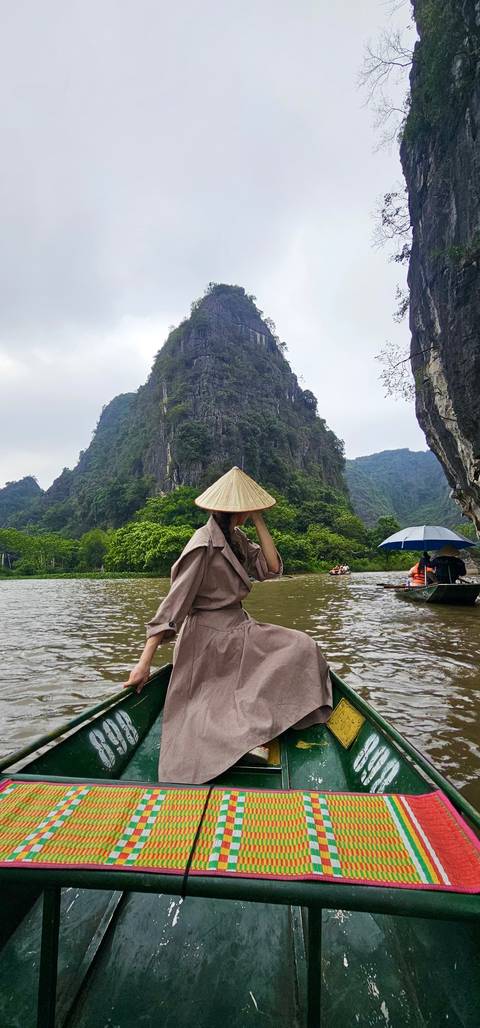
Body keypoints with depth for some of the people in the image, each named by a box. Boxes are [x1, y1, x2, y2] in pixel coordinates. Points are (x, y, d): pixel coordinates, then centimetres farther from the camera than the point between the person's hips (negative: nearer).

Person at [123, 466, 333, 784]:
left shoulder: (237, 538, 6)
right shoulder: (205, 546, -20)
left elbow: (272, 568, 0)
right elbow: (173, 604, -21)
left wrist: (259, 521, -6)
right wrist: (145, 663, -23)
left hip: (238, 628, 8)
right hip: (209, 638, -8)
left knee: (302, 648, 1)